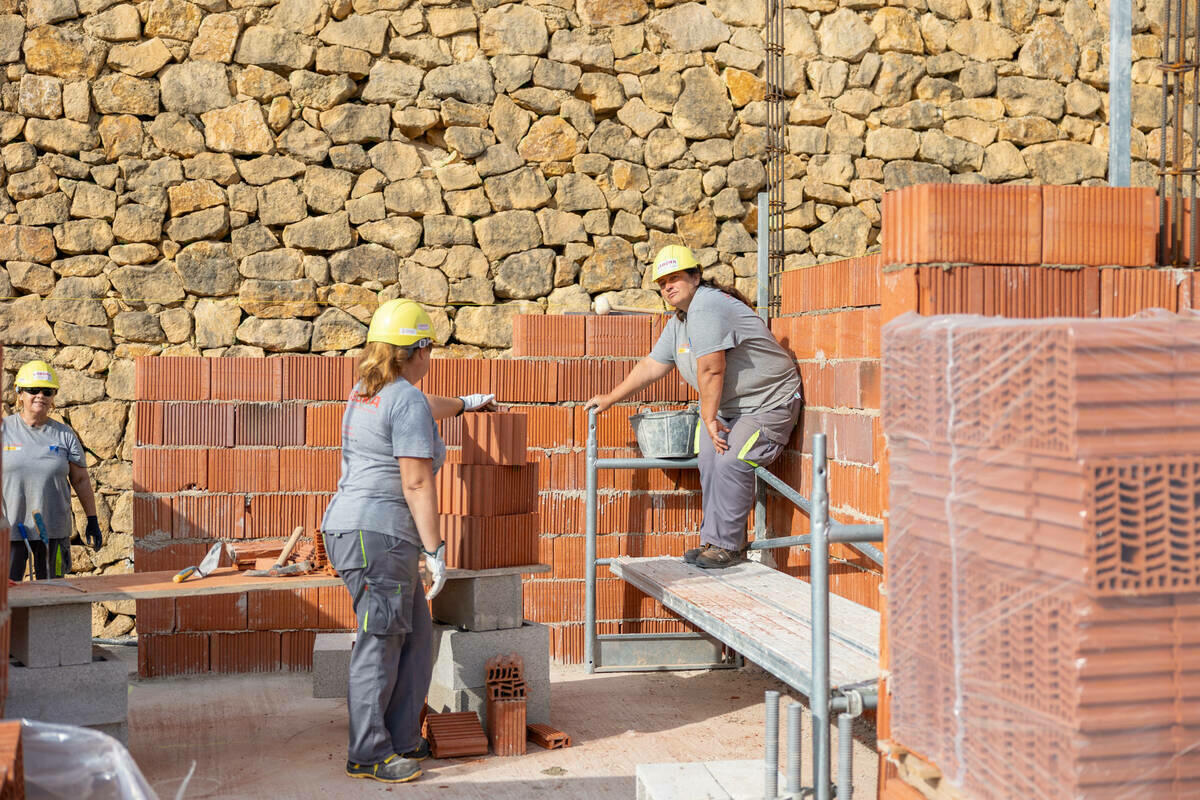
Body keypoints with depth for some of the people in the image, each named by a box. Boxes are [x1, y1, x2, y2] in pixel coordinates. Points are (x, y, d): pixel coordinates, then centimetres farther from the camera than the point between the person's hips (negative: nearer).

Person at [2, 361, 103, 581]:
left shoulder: (65, 435, 6)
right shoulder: (4, 429, 2)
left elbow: (81, 480, 9)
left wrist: (92, 520, 8)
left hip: (53, 530, 1)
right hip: (9, 529, -1)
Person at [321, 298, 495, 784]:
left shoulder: (367, 392, 18)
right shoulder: (407, 401, -11)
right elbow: (416, 483, -16)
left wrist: (463, 404, 57)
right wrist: (435, 548, -13)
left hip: (352, 528, 10)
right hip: (378, 533, -10)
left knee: (415, 636, 13)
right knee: (379, 641, -5)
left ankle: (402, 742, 18)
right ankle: (368, 754, 1)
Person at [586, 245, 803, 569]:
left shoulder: (707, 308, -22)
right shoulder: (678, 322, 11)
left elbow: (711, 369, -25)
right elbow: (652, 366, 20)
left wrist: (709, 417, -19)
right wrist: (611, 398, 22)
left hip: (769, 403, -10)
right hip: (730, 405, 10)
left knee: (730, 461, -22)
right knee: (710, 458, -3)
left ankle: (727, 545, -12)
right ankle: (714, 541, 4)